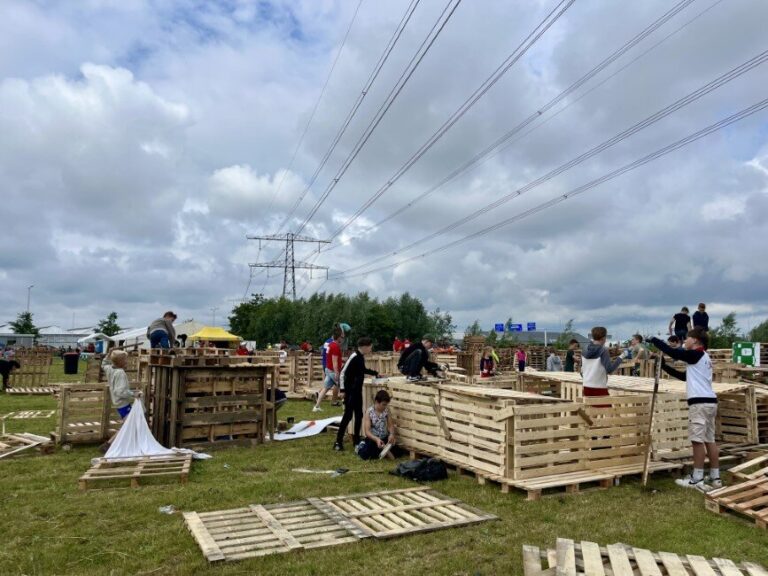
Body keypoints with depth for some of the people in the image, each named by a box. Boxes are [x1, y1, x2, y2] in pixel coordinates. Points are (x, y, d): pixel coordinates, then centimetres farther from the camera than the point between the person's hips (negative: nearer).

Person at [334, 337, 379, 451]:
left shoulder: (361, 357, 9)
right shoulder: (354, 357, -18)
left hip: (358, 391, 9)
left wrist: (375, 373, 35)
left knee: (359, 415, 11)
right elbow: (343, 373, -19)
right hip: (350, 391, -9)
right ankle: (338, 442, 2)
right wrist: (344, 390, -19)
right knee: (348, 416, -6)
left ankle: (356, 439, 22)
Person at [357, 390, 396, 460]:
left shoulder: (387, 410, -3)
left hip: (384, 438, 4)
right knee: (365, 454, -29)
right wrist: (376, 439, -35)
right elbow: (367, 431, -18)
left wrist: (392, 434, -21)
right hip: (372, 438, -4)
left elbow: (391, 425, 1)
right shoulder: (369, 412, -14)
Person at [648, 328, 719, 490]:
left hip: (700, 402, -10)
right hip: (709, 401, 10)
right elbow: (685, 377, 25)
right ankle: (715, 478, 15)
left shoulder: (696, 354, -8)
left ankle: (697, 479, -2)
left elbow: (671, 352, -16)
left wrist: (653, 340, -3)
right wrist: (664, 367, 21)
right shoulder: (703, 358, 21)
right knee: (709, 440, 11)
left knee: (697, 440, -6)